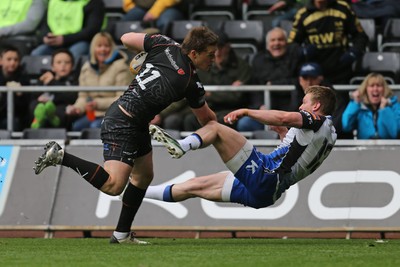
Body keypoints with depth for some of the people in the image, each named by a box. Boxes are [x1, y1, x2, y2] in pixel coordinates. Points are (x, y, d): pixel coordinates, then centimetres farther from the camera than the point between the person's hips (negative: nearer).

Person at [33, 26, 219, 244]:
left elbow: (126, 39, 10)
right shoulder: (191, 83, -16)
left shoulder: (165, 45, -1)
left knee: (143, 176, 19)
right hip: (123, 125, -10)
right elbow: (207, 120, 0)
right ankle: (60, 156, -13)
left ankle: (122, 234, 26)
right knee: (113, 185, -18)